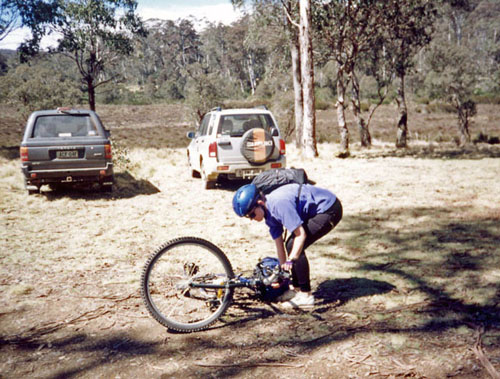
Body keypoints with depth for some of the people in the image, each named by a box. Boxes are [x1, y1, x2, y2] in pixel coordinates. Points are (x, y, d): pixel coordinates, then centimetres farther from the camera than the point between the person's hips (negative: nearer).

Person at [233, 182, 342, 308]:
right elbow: (279, 244, 7)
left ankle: (306, 296, -6)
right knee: (291, 245, 8)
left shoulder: (279, 203, -28)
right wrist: (283, 269, 9)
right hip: (315, 211, 9)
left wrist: (290, 261, -24)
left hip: (330, 210, -9)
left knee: (294, 246, -14)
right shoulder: (270, 213, 1)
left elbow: (301, 234, -25)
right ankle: (297, 290, 21)